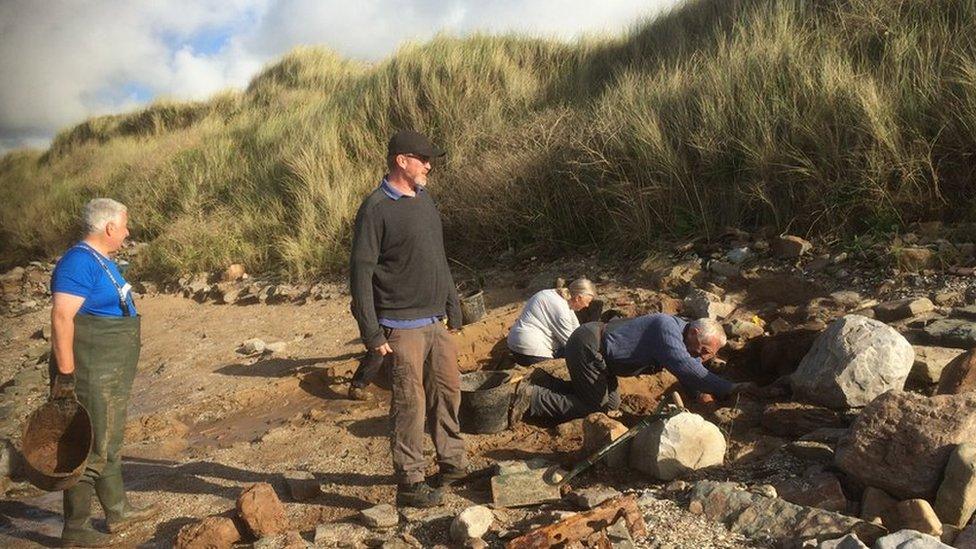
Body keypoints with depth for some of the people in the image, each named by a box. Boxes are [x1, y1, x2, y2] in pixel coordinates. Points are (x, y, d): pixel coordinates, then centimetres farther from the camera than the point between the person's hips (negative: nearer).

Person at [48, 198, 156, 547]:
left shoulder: (103, 260, 13)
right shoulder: (80, 262, -19)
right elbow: (61, 318, -26)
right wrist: (65, 375, -27)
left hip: (110, 376, 10)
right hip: (90, 377, -10)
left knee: (109, 445, 20)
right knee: (89, 451, -2)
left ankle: (117, 511, 33)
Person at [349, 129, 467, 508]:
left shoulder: (423, 199, 12)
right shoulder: (376, 209, -13)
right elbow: (360, 273, -15)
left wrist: (453, 306, 18)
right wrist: (372, 334, -17)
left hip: (435, 321, 8)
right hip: (402, 327, -8)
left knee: (448, 391, 15)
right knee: (410, 404, -1)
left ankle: (453, 464, 31)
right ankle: (410, 483, 12)